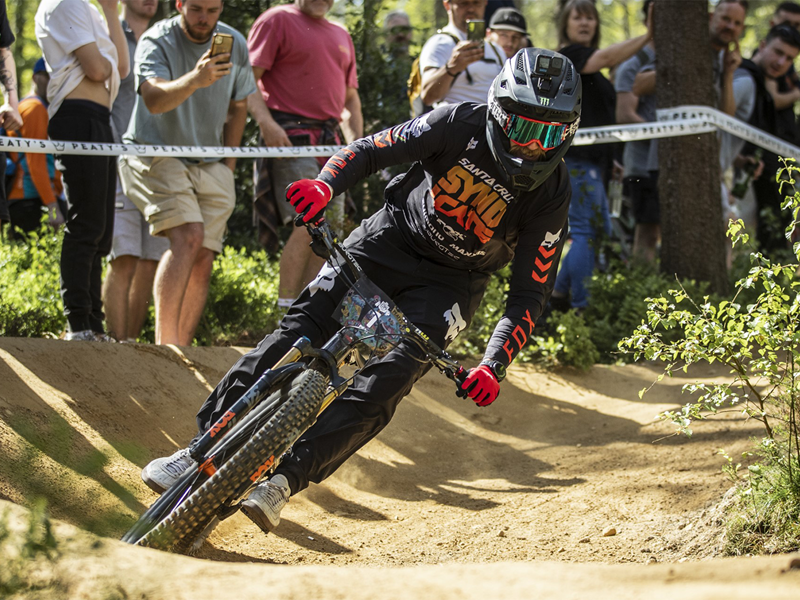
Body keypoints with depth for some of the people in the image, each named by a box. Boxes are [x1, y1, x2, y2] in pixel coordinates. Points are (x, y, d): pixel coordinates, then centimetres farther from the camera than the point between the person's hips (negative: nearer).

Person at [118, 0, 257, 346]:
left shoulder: (235, 44, 3)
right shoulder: (157, 42, -13)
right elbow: (154, 100, -32)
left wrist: (228, 167, 11)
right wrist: (194, 80, -50)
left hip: (209, 164, 5)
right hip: (156, 155, -5)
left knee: (203, 258, -6)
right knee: (188, 236, -25)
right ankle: (165, 342, -28)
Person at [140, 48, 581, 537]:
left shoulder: (552, 198, -18)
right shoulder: (462, 124, -16)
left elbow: (529, 296, -14)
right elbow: (372, 150, -10)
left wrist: (493, 368, -28)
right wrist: (325, 185, -31)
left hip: (449, 285, -1)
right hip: (392, 238, 1)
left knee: (381, 387, -22)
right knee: (302, 329, -16)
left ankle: (285, 478, -22)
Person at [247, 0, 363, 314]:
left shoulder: (341, 36, 22)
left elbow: (350, 96, 27)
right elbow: (248, 77, -7)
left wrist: (357, 141, 13)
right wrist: (265, 121, -22)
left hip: (329, 142, 7)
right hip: (289, 137, -7)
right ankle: (285, 311, -16)